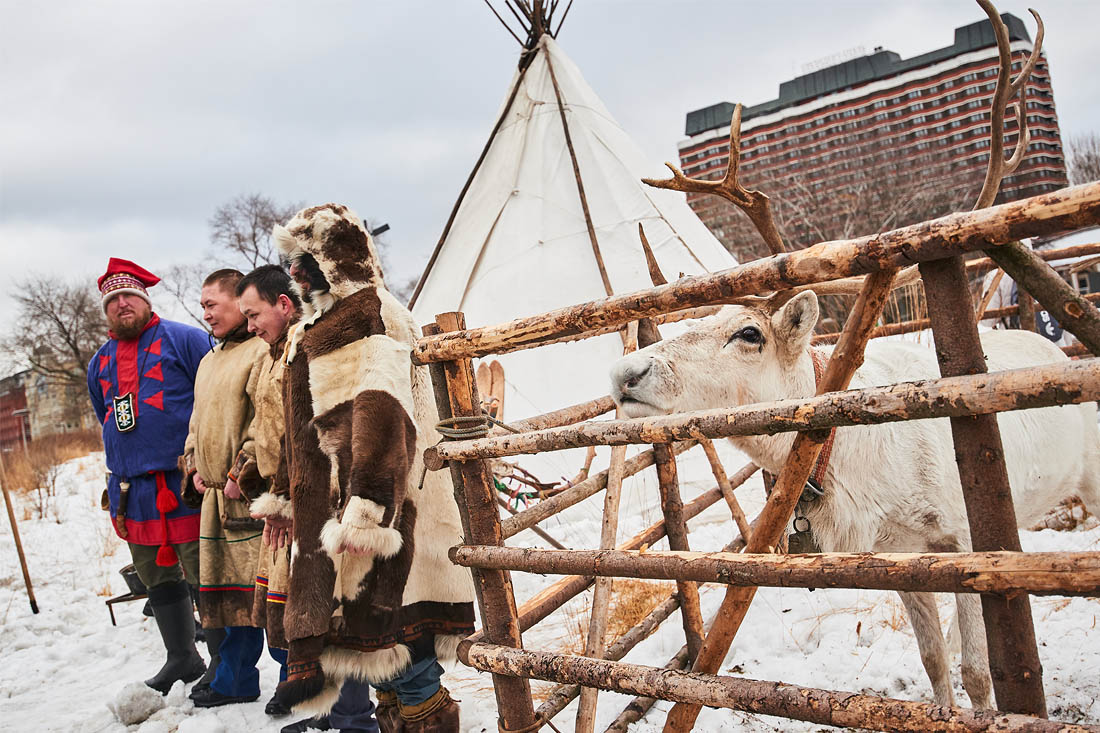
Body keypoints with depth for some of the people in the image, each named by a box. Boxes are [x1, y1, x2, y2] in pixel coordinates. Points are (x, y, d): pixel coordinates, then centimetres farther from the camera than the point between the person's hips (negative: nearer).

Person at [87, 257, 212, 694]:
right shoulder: (100, 363, 17)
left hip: (185, 483, -6)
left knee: (205, 574, -3)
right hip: (132, 493, 7)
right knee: (158, 580, 15)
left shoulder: (184, 339, -3)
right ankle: (181, 658, 29)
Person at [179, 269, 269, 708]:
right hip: (215, 498, 9)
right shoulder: (208, 361, 21)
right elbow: (198, 424, 28)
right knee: (230, 589, 14)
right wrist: (194, 467, 14)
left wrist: (242, 474, -17)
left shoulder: (263, 351, -9)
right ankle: (235, 681, 26)